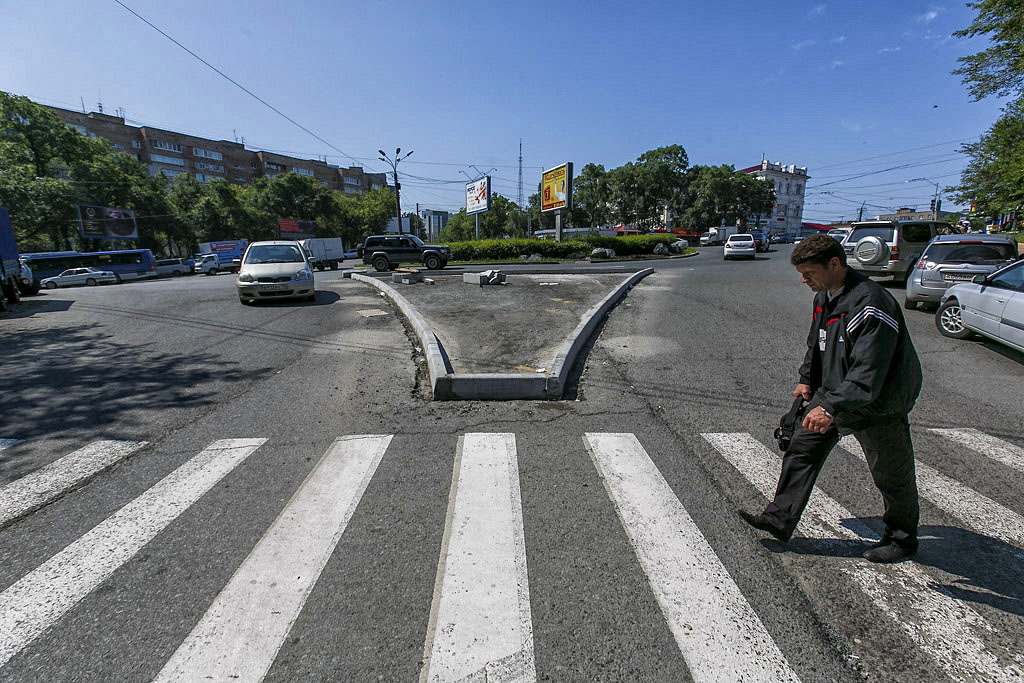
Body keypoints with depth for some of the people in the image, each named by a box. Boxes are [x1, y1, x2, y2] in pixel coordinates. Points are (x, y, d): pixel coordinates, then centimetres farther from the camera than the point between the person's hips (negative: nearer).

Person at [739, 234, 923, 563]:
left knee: (891, 474, 11)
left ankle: (903, 539, 36)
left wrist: (831, 407, -38)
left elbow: (869, 372, -33)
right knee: (802, 449, 7)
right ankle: (780, 519, 17)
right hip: (833, 392, 8)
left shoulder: (870, 305, -28)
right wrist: (807, 379, 17)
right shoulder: (823, 296, 1)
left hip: (877, 403, -8)